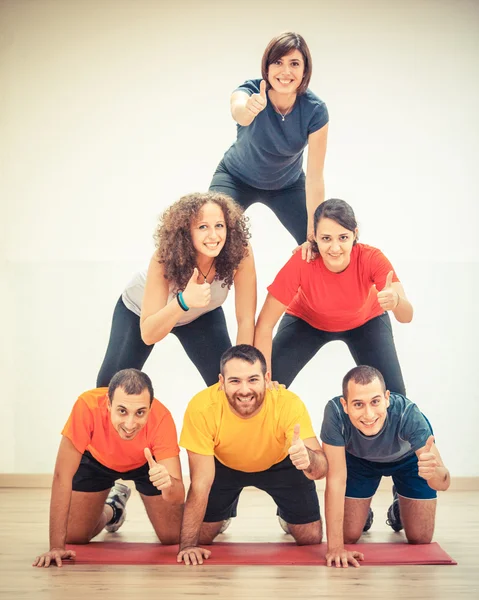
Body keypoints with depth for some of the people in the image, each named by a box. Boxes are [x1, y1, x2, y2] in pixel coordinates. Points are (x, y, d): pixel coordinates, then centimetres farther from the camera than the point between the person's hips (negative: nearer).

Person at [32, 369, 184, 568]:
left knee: (173, 537, -7)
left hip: (149, 462, 0)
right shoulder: (88, 406, -41)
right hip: (97, 459, 1)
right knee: (75, 536, -3)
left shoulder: (161, 418, -39)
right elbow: (62, 476, -35)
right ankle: (111, 509, 31)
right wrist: (56, 547, -38)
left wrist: (168, 485, -63)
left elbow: (178, 497, -38)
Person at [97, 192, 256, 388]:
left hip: (200, 316, 2)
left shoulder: (240, 253, -35)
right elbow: (148, 335, -40)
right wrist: (183, 301, -56)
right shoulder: (165, 258, -38)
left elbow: (246, 320, -28)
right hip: (138, 309, -1)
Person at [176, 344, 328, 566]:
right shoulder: (202, 408, -38)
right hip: (223, 464, 0)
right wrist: (188, 545, -33)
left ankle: (286, 514, 35)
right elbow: (200, 484, -31)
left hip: (280, 463, 0)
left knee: (311, 538, 0)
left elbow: (321, 468, -43)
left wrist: (307, 458, -67)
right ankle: (226, 511, 34)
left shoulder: (289, 404, -38)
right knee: (201, 536, 0)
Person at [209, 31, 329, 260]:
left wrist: (313, 235, -29)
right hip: (237, 178, -1)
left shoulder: (315, 111, -28)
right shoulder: (250, 90, -29)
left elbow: (315, 177, -26)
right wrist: (249, 109, -78)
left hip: (287, 185, 1)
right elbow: (238, 113, -54)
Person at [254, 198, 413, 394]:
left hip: (365, 320, 1)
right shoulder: (301, 262, -36)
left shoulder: (371, 258, -34)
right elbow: (265, 324, -30)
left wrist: (395, 300, -65)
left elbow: (406, 316, -42)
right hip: (307, 320, -1)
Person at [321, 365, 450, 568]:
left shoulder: (408, 414, -42)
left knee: (420, 539, 0)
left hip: (409, 459, 0)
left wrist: (434, 471, -67)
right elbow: (336, 478, -35)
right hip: (359, 459, 0)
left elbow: (444, 482, -41)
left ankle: (399, 506, 33)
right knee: (349, 536, -3)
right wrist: (335, 547, -37)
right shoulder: (335, 412, -41)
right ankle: (362, 513, 31)